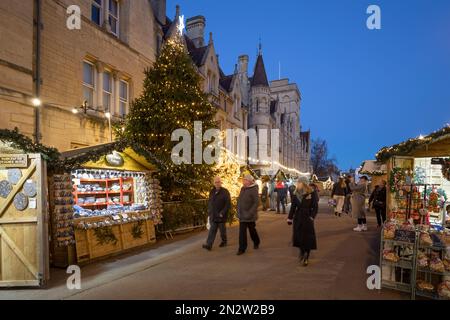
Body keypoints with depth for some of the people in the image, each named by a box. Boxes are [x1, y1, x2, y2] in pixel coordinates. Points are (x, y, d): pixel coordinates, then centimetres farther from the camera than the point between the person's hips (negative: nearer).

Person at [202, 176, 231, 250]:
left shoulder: (225, 192, -9)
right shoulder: (212, 192, 9)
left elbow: (228, 204, -13)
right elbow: (209, 202, 18)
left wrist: (222, 213, -18)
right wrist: (209, 212, 12)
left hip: (221, 216, -4)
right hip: (213, 216, 4)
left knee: (222, 230, 11)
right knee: (212, 230, 0)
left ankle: (224, 241, 32)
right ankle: (209, 245, -4)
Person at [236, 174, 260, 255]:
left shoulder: (254, 189, -14)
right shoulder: (242, 189, 6)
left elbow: (256, 203, -19)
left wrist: (250, 213, -25)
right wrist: (238, 211, 11)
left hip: (250, 215, -5)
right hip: (242, 215, 5)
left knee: (252, 230, 14)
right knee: (242, 232, 3)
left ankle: (256, 242, 39)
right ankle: (242, 248, 10)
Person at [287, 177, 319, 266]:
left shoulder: (312, 193, -9)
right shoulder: (296, 194, 2)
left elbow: (315, 207, -5)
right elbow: (293, 207, 7)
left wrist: (312, 217, -12)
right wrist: (290, 218, 6)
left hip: (307, 218, -3)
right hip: (298, 218, 4)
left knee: (308, 238, 0)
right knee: (298, 236, 7)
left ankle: (306, 257, 12)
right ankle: (302, 252, 29)